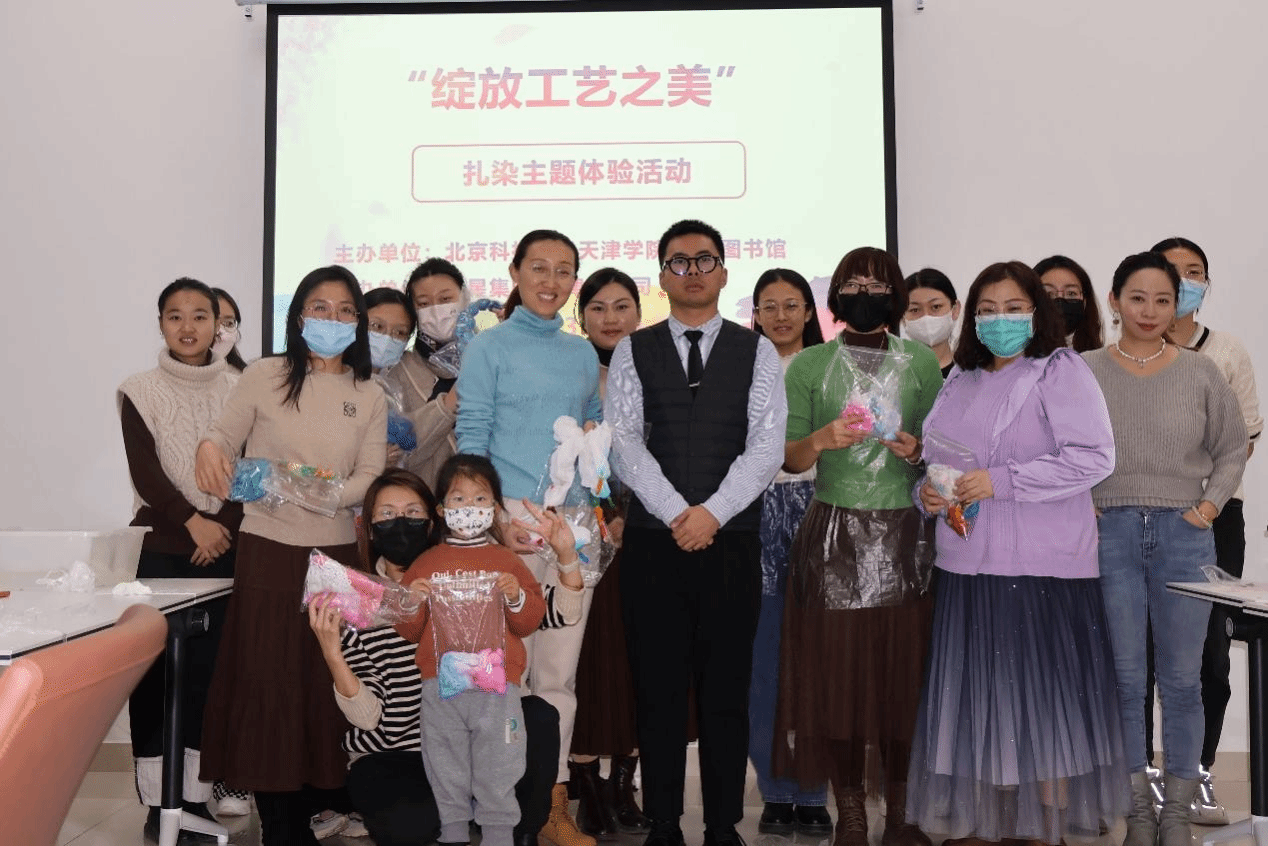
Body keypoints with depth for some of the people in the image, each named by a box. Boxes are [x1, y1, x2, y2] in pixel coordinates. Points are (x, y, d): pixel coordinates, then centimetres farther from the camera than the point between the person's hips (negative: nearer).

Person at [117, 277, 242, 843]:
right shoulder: (140, 393, 4)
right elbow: (145, 473, -5)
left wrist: (221, 526, -11)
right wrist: (192, 522, -16)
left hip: (223, 547, 1)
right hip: (159, 548, -1)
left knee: (209, 669, 2)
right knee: (154, 672, -1)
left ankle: (197, 796, 12)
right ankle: (157, 801, 8)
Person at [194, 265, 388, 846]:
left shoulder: (368, 396, 8)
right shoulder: (265, 377, 2)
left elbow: (371, 475, 1)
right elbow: (224, 435, 2)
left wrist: (334, 493, -18)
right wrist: (209, 448, -22)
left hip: (338, 551, 2)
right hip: (268, 549, -2)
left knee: (328, 682, 3)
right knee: (267, 681, -1)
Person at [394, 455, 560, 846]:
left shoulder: (507, 561, 6)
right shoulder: (427, 563, 8)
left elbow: (529, 622, 3)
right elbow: (409, 631, 9)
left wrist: (516, 597, -15)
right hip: (440, 686, 1)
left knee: (496, 776, 5)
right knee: (446, 776, 11)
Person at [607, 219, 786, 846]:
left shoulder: (757, 352, 8)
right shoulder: (632, 351, 8)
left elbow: (766, 446, -2)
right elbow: (622, 441, -3)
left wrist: (711, 512, -13)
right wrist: (676, 514, -13)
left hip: (730, 541, 0)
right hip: (652, 542, 0)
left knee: (727, 693, 6)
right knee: (658, 692, 5)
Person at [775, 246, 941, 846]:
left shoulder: (921, 362, 9)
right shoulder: (809, 366, 6)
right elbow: (787, 460, 3)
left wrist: (917, 450, -7)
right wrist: (821, 439, -16)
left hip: (906, 536, 1)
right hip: (835, 535, -1)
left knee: (905, 671, 2)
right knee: (837, 670, 0)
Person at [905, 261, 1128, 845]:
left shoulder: (1061, 371, -4)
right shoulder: (961, 381, 15)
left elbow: (1093, 456, -15)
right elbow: (937, 458, 24)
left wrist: (1000, 481, -18)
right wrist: (928, 492, 2)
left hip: (1041, 566, -6)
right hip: (968, 564, 6)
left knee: (1042, 698, 2)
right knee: (980, 697, 10)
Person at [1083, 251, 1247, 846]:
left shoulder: (1200, 373, 4)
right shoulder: (1084, 372, 0)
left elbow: (1232, 449, 11)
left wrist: (1211, 503, -2)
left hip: (1184, 533, 1)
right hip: (1109, 532, -1)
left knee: (1182, 679, 6)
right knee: (1124, 678, 6)